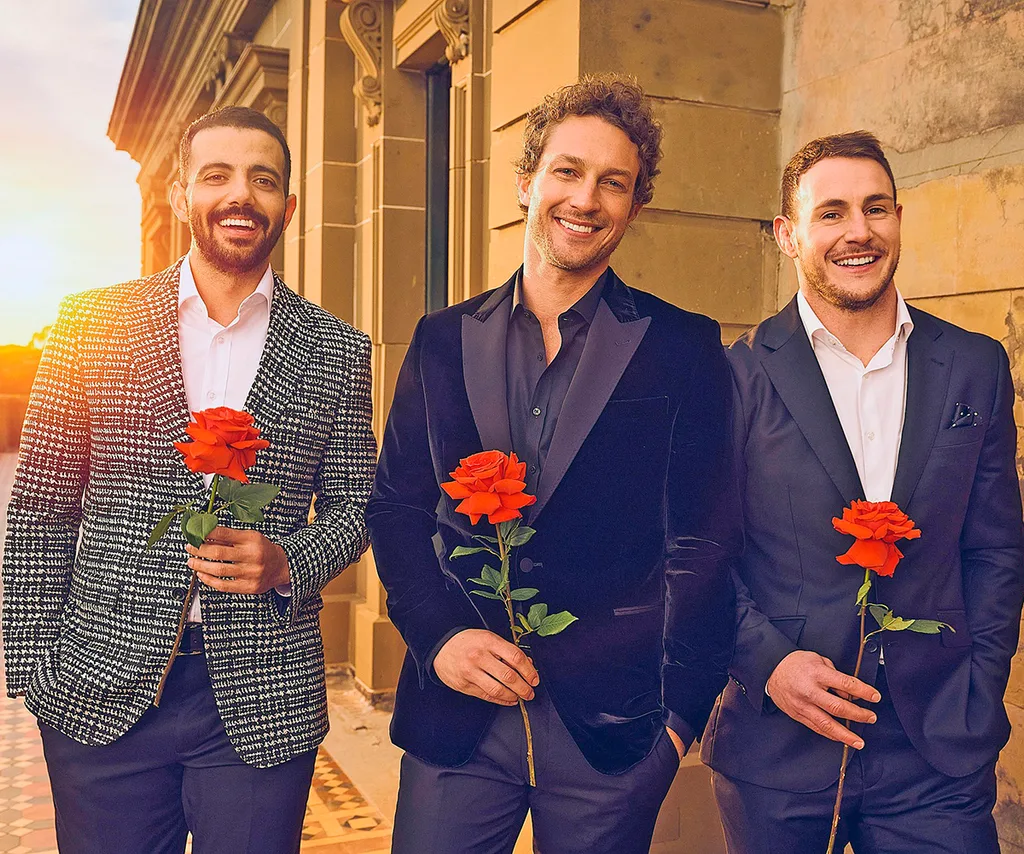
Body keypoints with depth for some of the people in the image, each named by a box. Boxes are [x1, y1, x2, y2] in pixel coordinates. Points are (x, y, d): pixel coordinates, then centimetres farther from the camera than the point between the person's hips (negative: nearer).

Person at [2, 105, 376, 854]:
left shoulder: (337, 350, 2)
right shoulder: (93, 323, 1)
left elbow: (353, 505, 7)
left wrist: (288, 564, -12)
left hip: (263, 706, 0)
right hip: (102, 695, 0)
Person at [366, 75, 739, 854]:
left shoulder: (683, 348, -1)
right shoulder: (443, 340, 7)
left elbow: (703, 545, -3)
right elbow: (396, 506, 6)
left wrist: (680, 709, -7)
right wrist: (439, 635, -8)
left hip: (611, 723, -1)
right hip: (455, 711, 2)